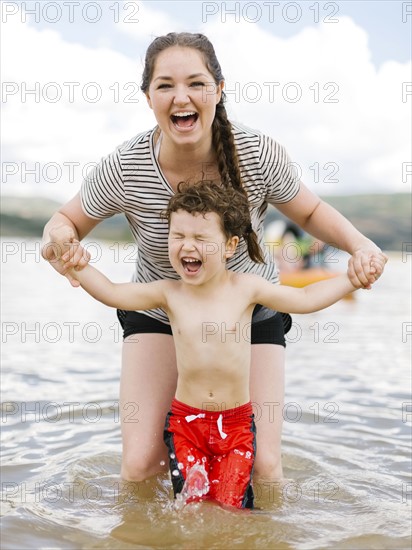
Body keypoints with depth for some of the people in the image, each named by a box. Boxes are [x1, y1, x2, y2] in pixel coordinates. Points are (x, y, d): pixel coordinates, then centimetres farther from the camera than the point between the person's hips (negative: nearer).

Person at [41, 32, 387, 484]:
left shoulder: (259, 154, -21)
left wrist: (360, 246, -22)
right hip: (158, 314, 0)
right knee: (139, 464, -11)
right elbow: (68, 219, -4)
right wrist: (58, 237, -29)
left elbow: (310, 212, -2)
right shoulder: (124, 168, -22)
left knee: (263, 465, -5)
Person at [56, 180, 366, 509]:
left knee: (231, 508, -4)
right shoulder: (169, 294, -3)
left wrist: (354, 276, -3)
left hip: (237, 423, -1)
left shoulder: (246, 288, -4)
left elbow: (305, 299, 2)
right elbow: (111, 292, -5)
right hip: (186, 421, 1)